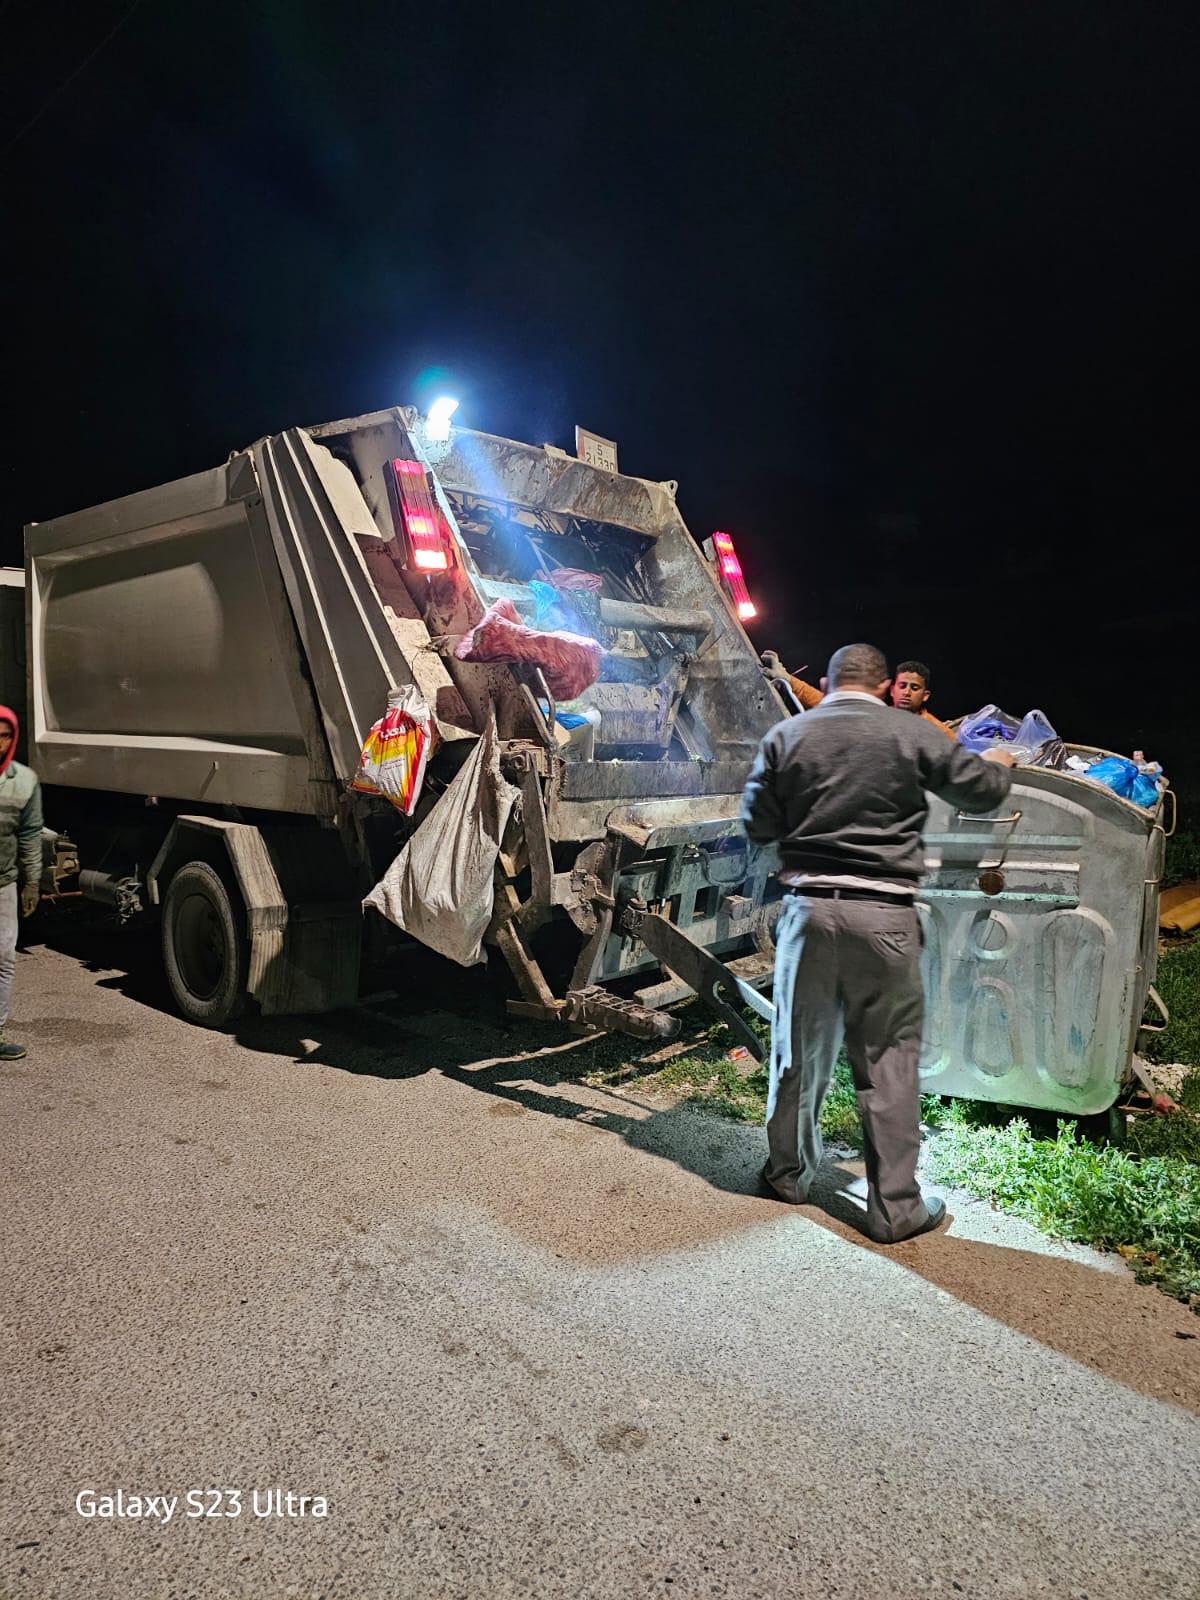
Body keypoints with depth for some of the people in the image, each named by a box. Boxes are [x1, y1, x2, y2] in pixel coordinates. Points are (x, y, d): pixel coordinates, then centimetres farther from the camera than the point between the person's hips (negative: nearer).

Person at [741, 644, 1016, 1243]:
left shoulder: (786, 736, 3)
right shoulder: (912, 735, -1)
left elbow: (758, 824, 5)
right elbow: (980, 789, 10)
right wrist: (998, 764, 32)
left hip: (809, 906, 2)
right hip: (883, 914, -2)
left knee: (800, 1046, 15)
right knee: (889, 1057, 7)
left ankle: (788, 1173, 32)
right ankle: (895, 1208, 16)